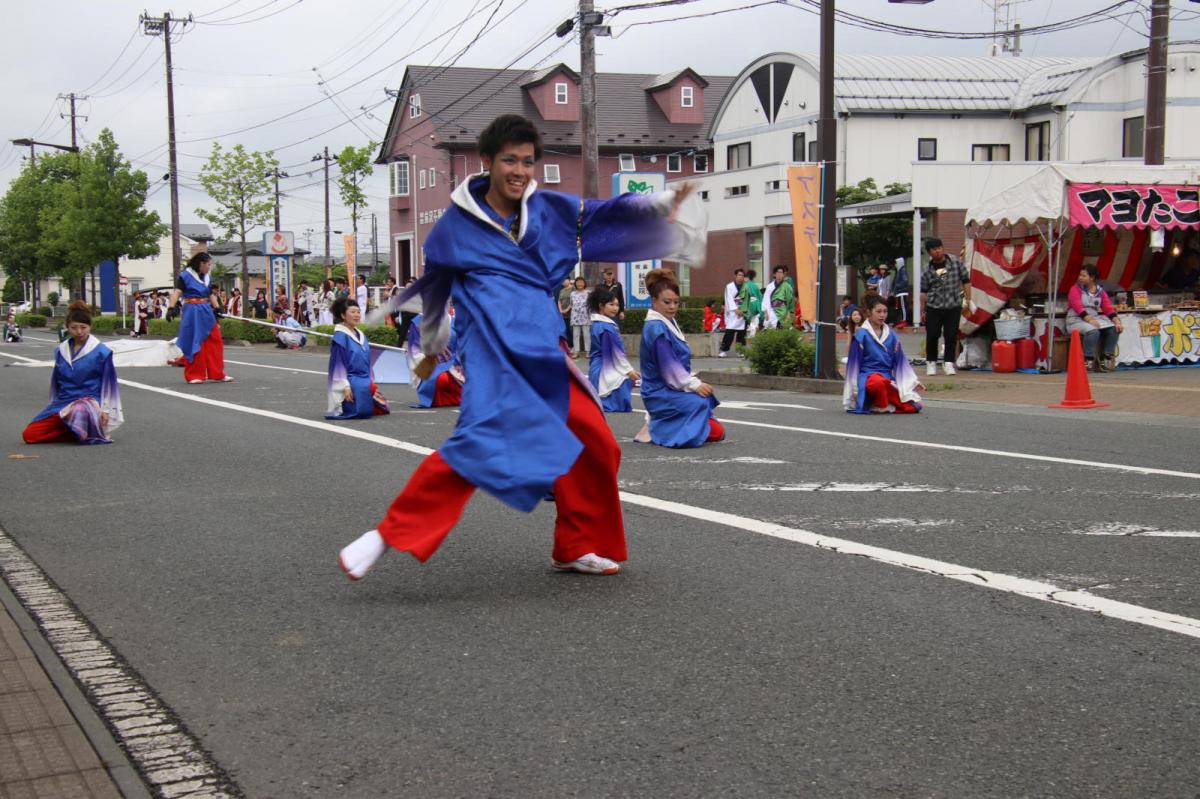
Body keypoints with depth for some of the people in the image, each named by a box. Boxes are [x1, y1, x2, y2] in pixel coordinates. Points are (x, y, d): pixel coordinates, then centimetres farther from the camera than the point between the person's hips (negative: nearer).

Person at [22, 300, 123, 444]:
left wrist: (106, 410, -11)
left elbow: (108, 382, -4)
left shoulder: (101, 352, -4)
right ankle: (76, 431, 1)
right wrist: (54, 405, 18)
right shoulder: (61, 350, 11)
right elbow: (56, 380, 19)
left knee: (80, 411, -45)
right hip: (63, 401, 5)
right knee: (29, 435, -11)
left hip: (89, 400, -5)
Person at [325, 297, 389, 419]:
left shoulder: (361, 335, 13)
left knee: (382, 409, 1)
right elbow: (338, 364, -14)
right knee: (363, 411, -24)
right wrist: (345, 387, -20)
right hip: (351, 383, -8)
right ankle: (340, 408, 6)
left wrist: (371, 382, 14)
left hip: (365, 382, 8)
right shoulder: (340, 336, -11)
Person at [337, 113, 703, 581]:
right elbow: (432, 288, 19)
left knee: (595, 444, 5)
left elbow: (610, 213, 4)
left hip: (544, 349, 6)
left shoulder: (551, 209, 12)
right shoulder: (457, 224, 5)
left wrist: (662, 204, -15)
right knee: (483, 440, -25)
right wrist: (431, 347, 31)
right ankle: (389, 535, -19)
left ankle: (575, 549, 21)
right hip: (493, 349, -5)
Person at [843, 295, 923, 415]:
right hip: (868, 376, -5)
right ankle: (881, 407, -14)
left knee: (914, 406, -15)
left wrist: (913, 382, 13)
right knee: (878, 382, -43)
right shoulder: (861, 335, -1)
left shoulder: (891, 335, 13)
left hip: (888, 378, 5)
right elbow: (854, 363, 0)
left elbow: (900, 361, 17)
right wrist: (854, 389, -3)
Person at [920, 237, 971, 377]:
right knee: (932, 336, 1)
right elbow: (924, 292, 8)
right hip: (934, 307, 0)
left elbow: (966, 281, 6)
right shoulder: (927, 271, 2)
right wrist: (922, 311, 6)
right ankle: (931, 362, 17)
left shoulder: (955, 262, 1)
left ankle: (948, 363, 8)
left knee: (951, 336, -1)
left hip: (953, 306, 0)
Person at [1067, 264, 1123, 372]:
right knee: (1093, 331, -34)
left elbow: (1108, 308, 1)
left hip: (1095, 318, 5)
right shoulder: (1075, 289, -2)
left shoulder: (1101, 292, 12)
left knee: (1114, 329, -16)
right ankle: (1088, 361, -27)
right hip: (1077, 320, -5)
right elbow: (1078, 307, -16)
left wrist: (1117, 321, -16)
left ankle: (1106, 359, -11)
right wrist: (1090, 320, -29)